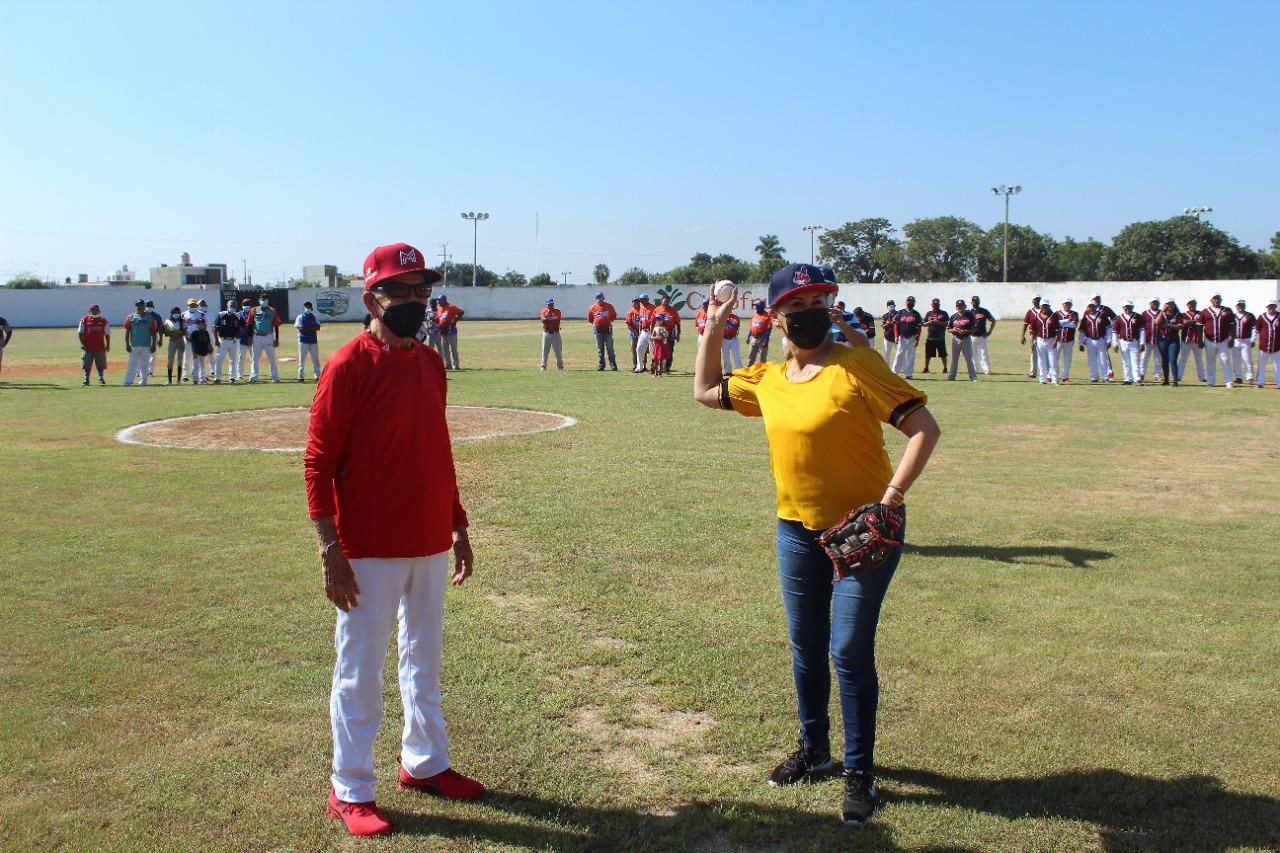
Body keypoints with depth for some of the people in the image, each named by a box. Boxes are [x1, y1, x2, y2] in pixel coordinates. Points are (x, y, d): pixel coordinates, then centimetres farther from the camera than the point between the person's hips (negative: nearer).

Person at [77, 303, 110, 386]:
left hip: (100, 347, 0)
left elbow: (107, 334, 9)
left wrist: (108, 345, 4)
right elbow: (80, 333, 4)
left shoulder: (103, 320, 7)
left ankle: (101, 379, 8)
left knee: (101, 365, 2)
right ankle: (86, 380, 10)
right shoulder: (84, 320, 4)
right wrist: (82, 343, -6)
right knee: (87, 365, 3)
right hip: (88, 347, 0)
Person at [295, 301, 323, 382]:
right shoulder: (300, 317, 0)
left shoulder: (315, 317, 8)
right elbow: (300, 329, -12)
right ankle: (301, 377, 6)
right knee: (302, 359, 1)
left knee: (316, 359, 5)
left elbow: (318, 327, -6)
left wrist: (306, 328, -13)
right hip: (303, 341, -2)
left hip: (313, 340, 2)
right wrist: (312, 328, -12)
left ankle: (317, 376, 10)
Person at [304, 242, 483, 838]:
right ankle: (350, 790, 21)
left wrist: (458, 526, 15)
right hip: (369, 551, -7)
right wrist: (331, 552, -19)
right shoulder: (348, 367, -13)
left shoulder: (430, 363, 8)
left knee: (425, 663, 19)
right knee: (360, 672, 5)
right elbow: (318, 463, -15)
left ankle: (424, 763, 36)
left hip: (430, 544, 7)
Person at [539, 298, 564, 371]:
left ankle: (560, 366, 5)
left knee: (558, 350, -1)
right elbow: (543, 320, -11)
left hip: (555, 333, -1)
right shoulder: (544, 311, 7)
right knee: (545, 350, 2)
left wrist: (547, 319, -10)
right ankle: (543, 366, 7)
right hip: (546, 333, 1)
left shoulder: (557, 311, 4)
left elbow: (557, 320, -13)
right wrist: (552, 319, -16)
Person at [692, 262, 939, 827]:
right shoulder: (766, 380, 4)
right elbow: (705, 391, 20)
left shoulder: (857, 365, -14)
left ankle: (860, 772, 15)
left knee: (849, 650, -3)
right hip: (797, 529, 6)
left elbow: (924, 428, -17)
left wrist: (891, 498, -25)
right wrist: (714, 328, 13)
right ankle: (814, 748, 37)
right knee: (805, 648, 16)